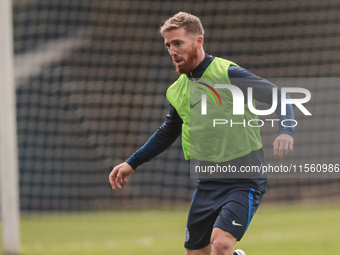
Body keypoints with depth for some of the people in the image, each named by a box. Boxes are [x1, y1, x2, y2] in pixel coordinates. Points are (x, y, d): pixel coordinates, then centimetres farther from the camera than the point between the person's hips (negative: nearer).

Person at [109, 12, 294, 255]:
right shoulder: (177, 91, 8)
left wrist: (285, 131, -34)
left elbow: (278, 95, -16)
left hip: (244, 182, -7)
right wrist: (132, 163, 24)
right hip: (207, 183, 7)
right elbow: (168, 133, 26)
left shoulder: (228, 74, -13)